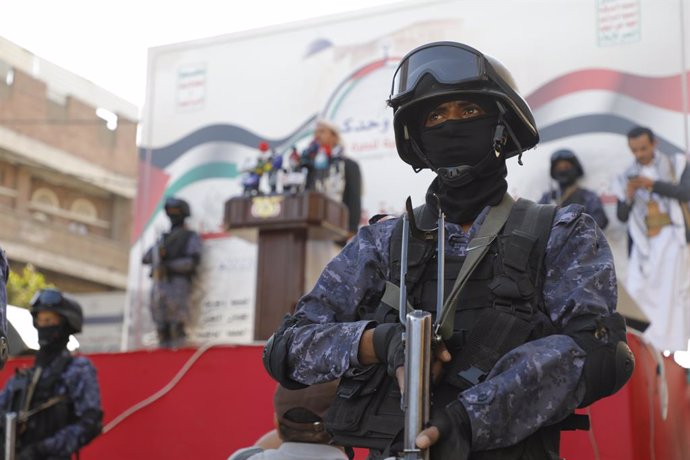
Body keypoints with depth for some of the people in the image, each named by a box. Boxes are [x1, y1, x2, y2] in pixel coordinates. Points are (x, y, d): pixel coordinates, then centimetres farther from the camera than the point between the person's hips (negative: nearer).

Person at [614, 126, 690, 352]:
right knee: (636, 287, -9)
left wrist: (653, 184, -18)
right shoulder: (627, 177, 10)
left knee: (670, 287, -8)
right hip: (644, 239, 3)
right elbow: (622, 216, 8)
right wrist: (629, 197, -12)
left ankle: (669, 342, -3)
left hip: (670, 234, -3)